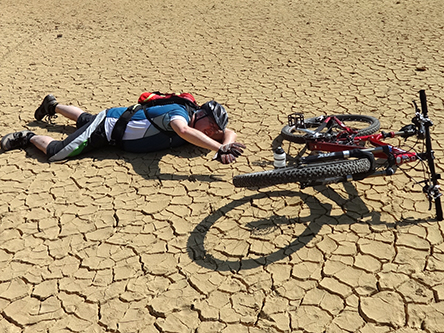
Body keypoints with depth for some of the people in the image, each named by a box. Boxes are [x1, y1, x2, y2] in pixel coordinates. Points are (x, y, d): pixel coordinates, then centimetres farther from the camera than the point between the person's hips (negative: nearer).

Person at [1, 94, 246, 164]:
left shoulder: (197, 124, -13)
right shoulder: (179, 112, -35)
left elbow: (229, 133, -10)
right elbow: (183, 131, -58)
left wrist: (224, 148, -33)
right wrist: (220, 147, -65)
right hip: (109, 125, -8)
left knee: (85, 119, 37)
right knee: (56, 152, -13)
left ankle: (53, 105, 61)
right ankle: (28, 137, 14)